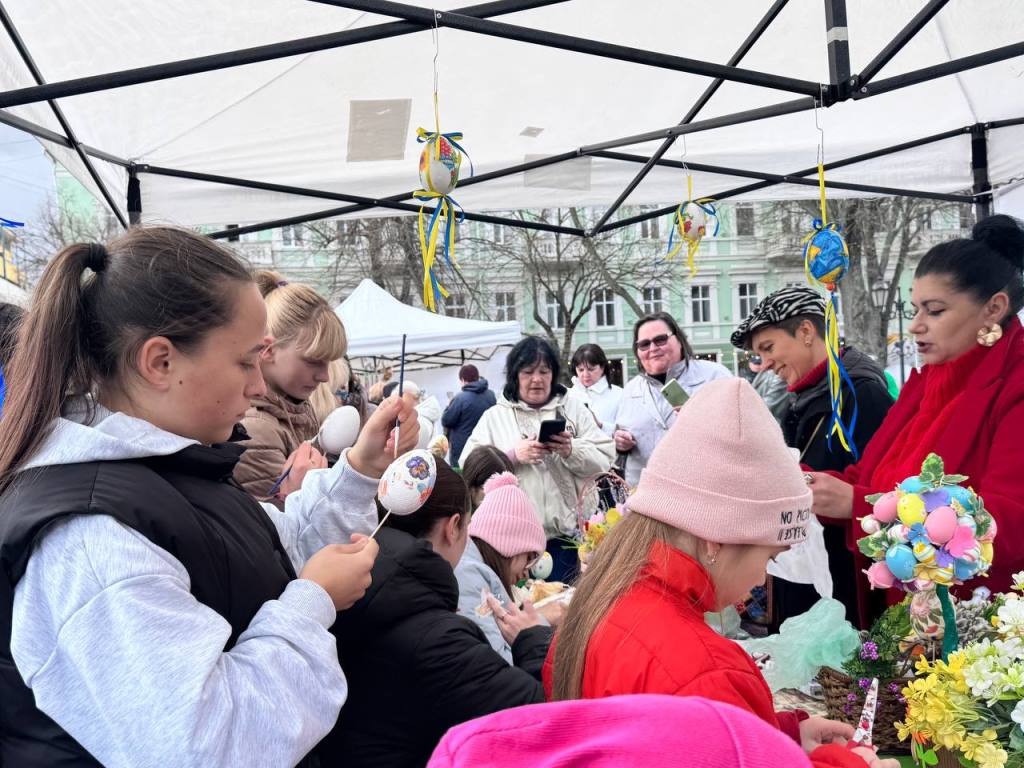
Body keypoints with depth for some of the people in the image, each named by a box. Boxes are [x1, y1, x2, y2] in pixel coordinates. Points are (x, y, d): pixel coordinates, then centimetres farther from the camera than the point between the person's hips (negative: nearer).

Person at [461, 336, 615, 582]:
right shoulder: (494, 417, 9)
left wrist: (571, 451, -15)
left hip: (565, 534, 1)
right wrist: (514, 455, -13)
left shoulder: (574, 409, 11)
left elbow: (604, 460, 3)